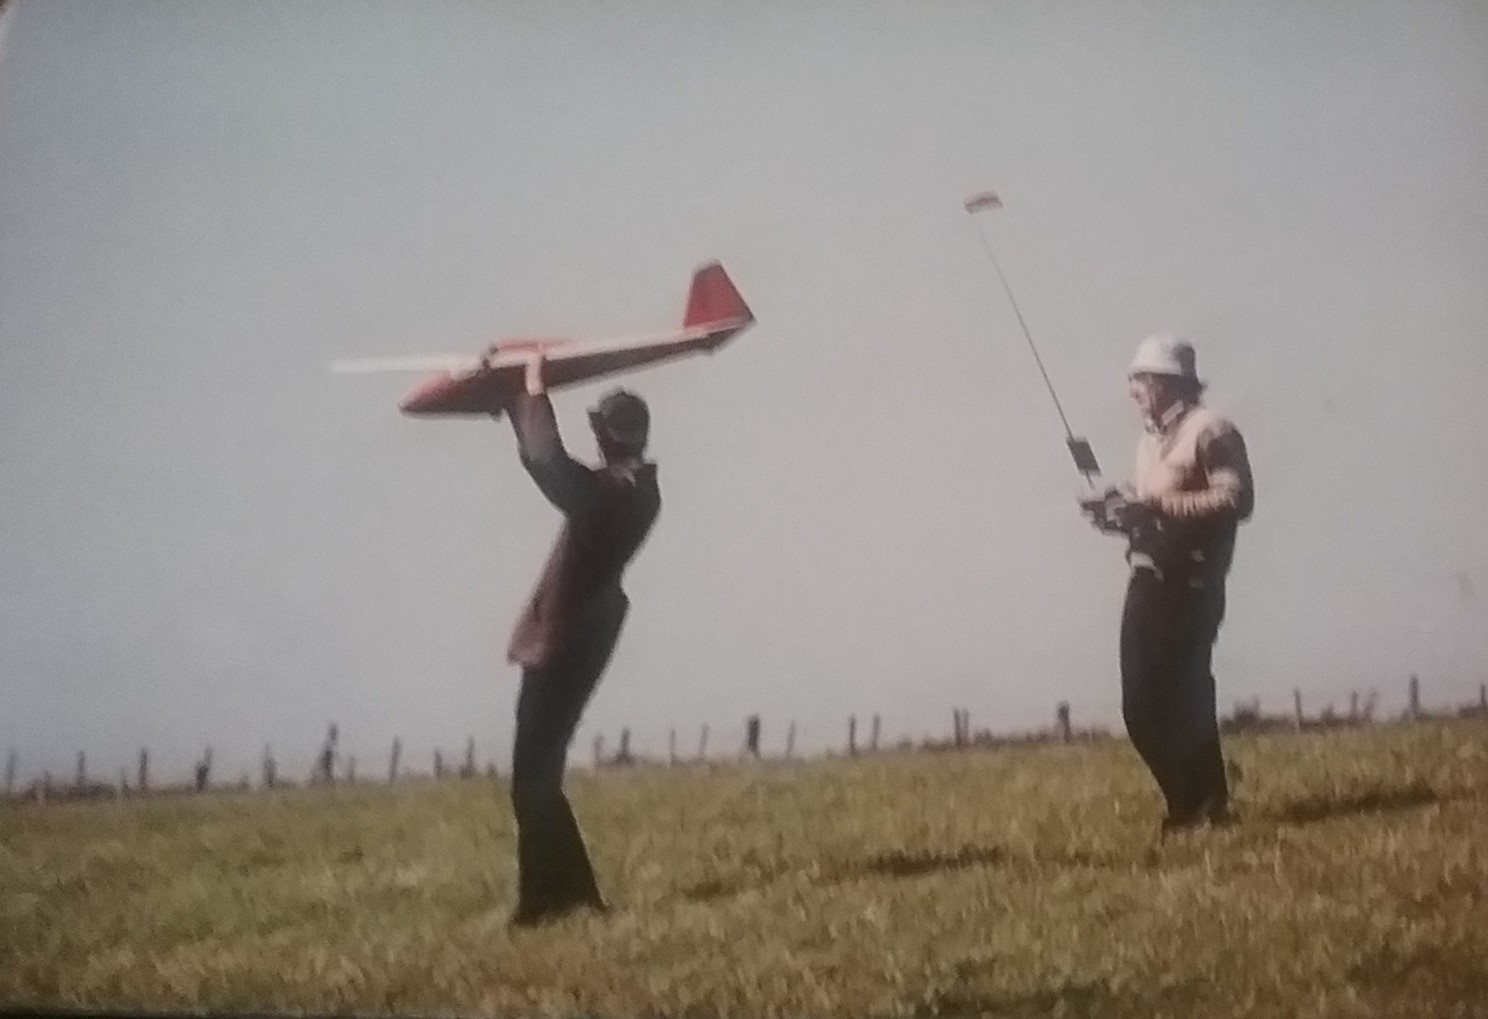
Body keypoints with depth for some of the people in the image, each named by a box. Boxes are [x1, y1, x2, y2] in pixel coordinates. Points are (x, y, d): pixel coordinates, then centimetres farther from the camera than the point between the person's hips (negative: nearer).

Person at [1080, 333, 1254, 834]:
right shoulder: (1150, 439, 20)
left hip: (1190, 584, -9)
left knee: (1182, 696, -7)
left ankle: (1204, 803, 5)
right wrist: (1122, 511, 6)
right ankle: (1192, 800, 14)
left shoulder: (1209, 430, -7)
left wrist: (1157, 505, -21)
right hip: (1147, 580, 9)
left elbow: (1236, 499, -18)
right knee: (1141, 702, 5)